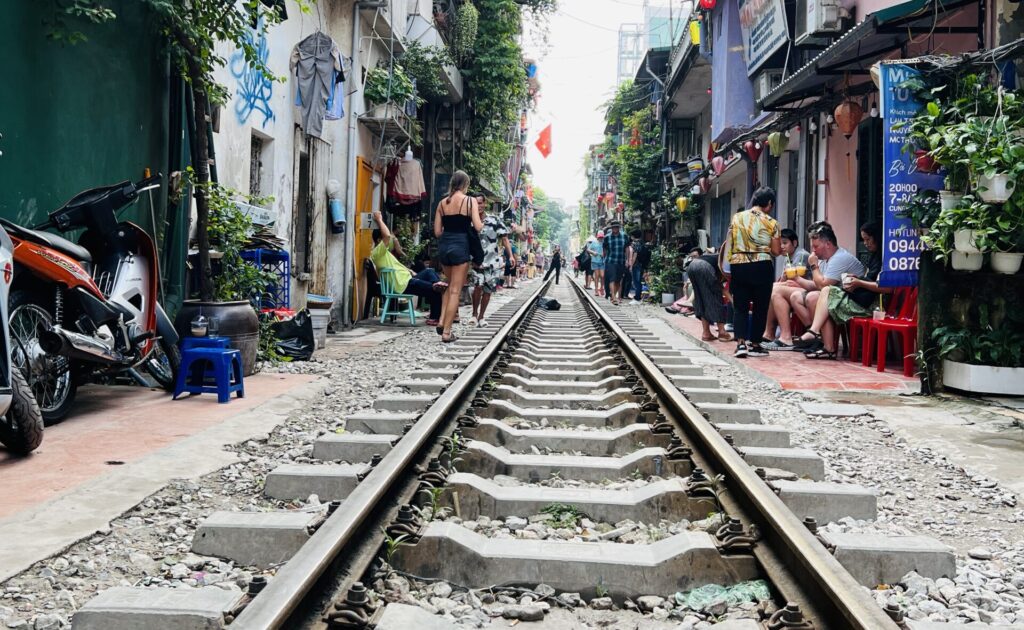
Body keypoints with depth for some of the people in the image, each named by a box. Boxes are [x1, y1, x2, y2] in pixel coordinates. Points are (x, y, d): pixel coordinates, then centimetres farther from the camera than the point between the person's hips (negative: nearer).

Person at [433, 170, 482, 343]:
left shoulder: (442, 203, 8)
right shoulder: (470, 201, -4)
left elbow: (437, 231, 6)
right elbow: (478, 227, -12)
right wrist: (484, 223, 10)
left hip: (444, 245, 5)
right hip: (460, 246, -5)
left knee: (451, 285, 25)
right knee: (455, 290, 1)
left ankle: (442, 321, 12)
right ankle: (446, 332, 0)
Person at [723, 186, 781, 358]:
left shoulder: (737, 218, 5)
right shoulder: (771, 223, -2)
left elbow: (729, 244, 6)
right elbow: (776, 251, -1)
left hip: (738, 266, 2)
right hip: (762, 267, -2)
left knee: (740, 306, 8)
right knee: (760, 307, 9)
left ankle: (741, 343, -6)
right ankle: (754, 345, 12)